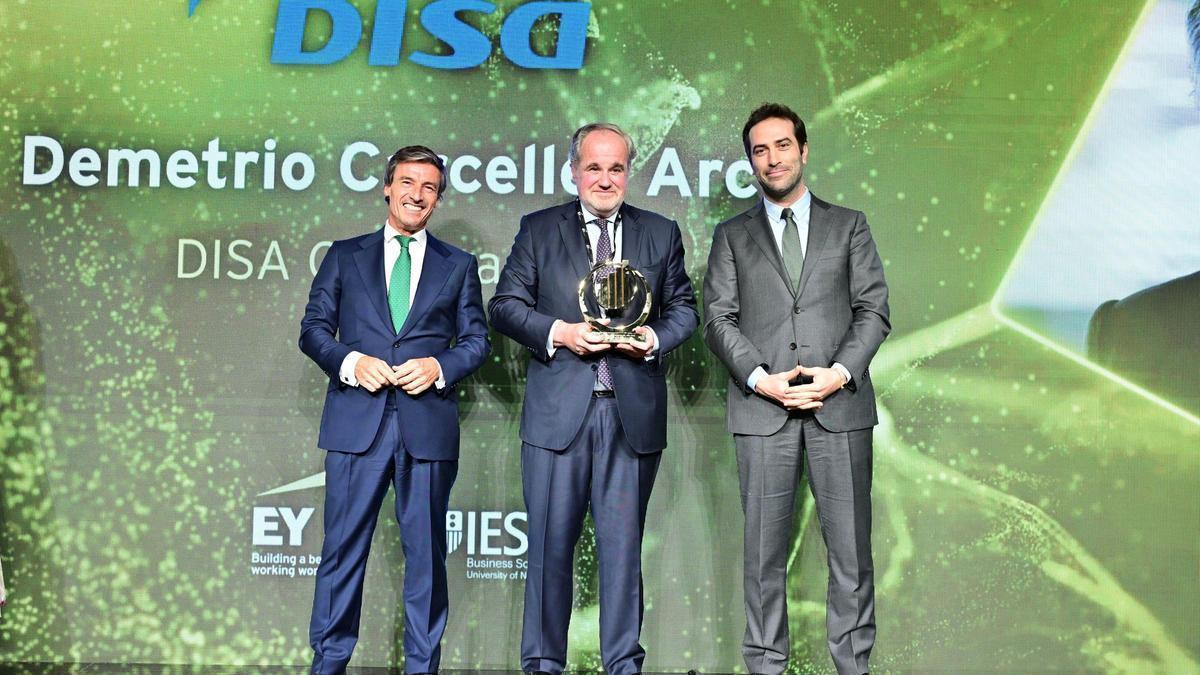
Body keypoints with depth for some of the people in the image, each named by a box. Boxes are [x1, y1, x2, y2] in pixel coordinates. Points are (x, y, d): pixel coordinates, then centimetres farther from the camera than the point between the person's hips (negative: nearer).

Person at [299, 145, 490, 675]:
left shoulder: (459, 265, 14)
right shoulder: (345, 255, 13)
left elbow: (476, 341, 10)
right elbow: (313, 328, 9)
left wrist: (439, 367, -9)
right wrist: (351, 362, -10)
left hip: (428, 424, 0)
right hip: (357, 420, 0)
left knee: (426, 551, 4)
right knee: (343, 547, 2)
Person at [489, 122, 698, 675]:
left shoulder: (661, 233, 12)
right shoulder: (538, 230, 8)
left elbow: (684, 308, 13)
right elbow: (504, 306, 4)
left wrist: (655, 337, -7)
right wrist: (559, 333, -12)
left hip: (633, 412, 1)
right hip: (558, 412, -1)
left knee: (623, 545, 5)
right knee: (550, 544, 3)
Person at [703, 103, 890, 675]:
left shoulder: (848, 226, 14)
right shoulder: (731, 236, 14)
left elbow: (873, 310, 6)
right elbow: (719, 320, 5)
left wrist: (840, 372, -9)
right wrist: (760, 379, -10)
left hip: (840, 405, 0)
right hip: (761, 409, 0)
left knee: (851, 546, 1)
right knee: (764, 548, 3)